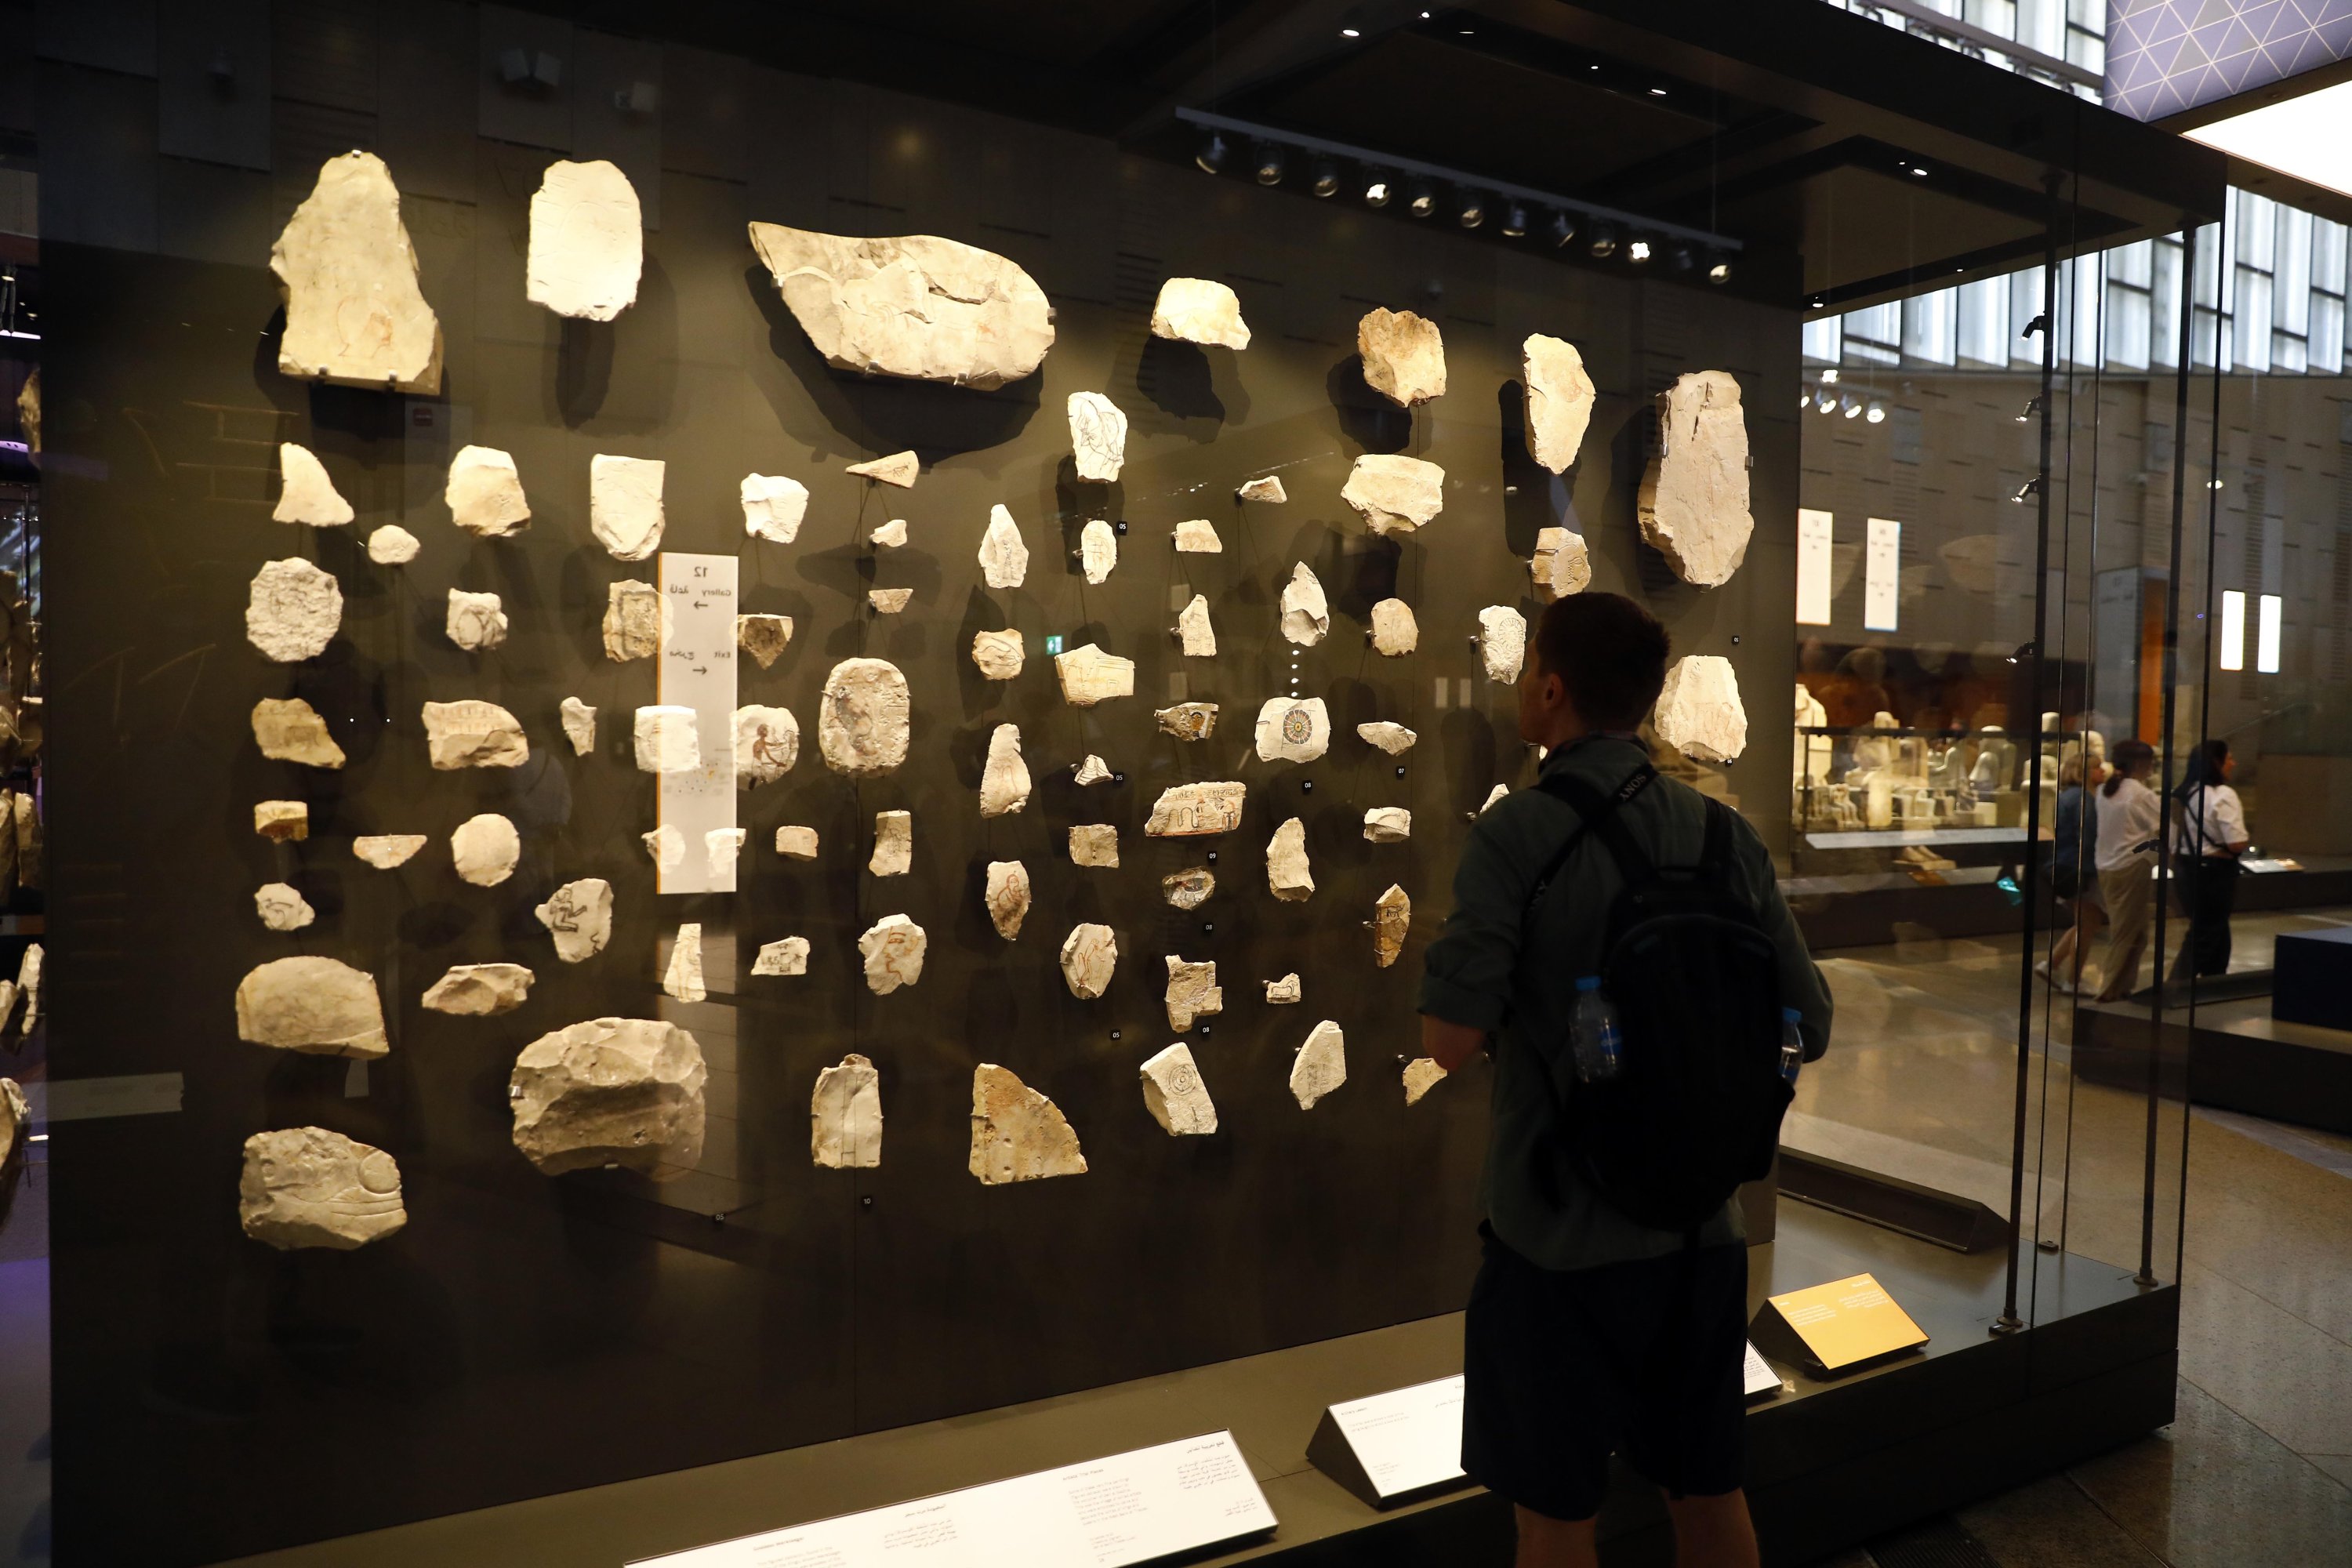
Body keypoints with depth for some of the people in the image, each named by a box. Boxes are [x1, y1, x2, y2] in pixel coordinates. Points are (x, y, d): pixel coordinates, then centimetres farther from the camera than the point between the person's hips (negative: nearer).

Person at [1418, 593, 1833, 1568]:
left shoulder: (1518, 833, -16)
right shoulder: (1727, 835, -1)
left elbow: (1451, 1042, -21)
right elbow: (1808, 1032, 3)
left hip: (1558, 1236, -4)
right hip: (1700, 1227, 5)